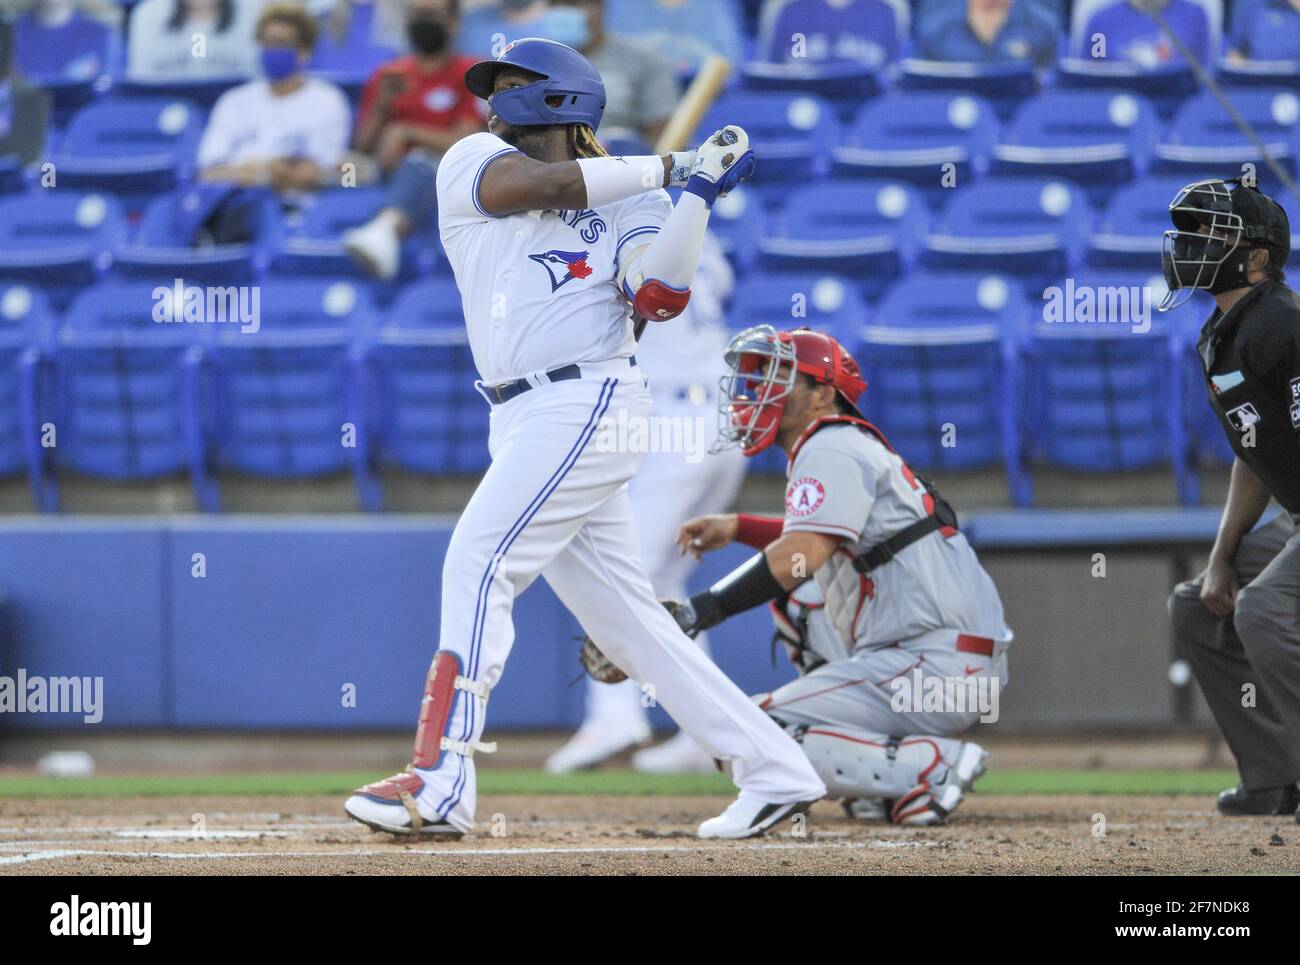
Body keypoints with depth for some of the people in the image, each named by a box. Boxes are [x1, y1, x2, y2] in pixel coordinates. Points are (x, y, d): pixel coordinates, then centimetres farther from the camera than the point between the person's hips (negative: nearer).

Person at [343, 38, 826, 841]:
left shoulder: (628, 204, 5)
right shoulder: (473, 164, 15)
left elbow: (661, 297, -11)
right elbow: (537, 183, -5)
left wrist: (699, 193, -13)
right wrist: (671, 166, -2)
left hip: (589, 404, -6)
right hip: (529, 419, 6)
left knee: (478, 565, -18)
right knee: (624, 614, 5)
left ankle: (440, 784, -22)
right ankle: (774, 770, 9)